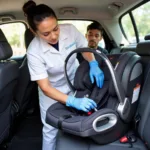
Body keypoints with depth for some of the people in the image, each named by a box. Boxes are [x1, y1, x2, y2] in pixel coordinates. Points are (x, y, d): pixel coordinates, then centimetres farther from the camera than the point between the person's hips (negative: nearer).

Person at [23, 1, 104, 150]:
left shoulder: (70, 30, -24)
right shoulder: (34, 52, -31)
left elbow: (85, 48, -4)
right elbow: (45, 88, -28)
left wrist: (93, 64, -24)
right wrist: (73, 101, -40)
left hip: (74, 82, 3)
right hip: (52, 90, -2)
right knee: (50, 129, 8)